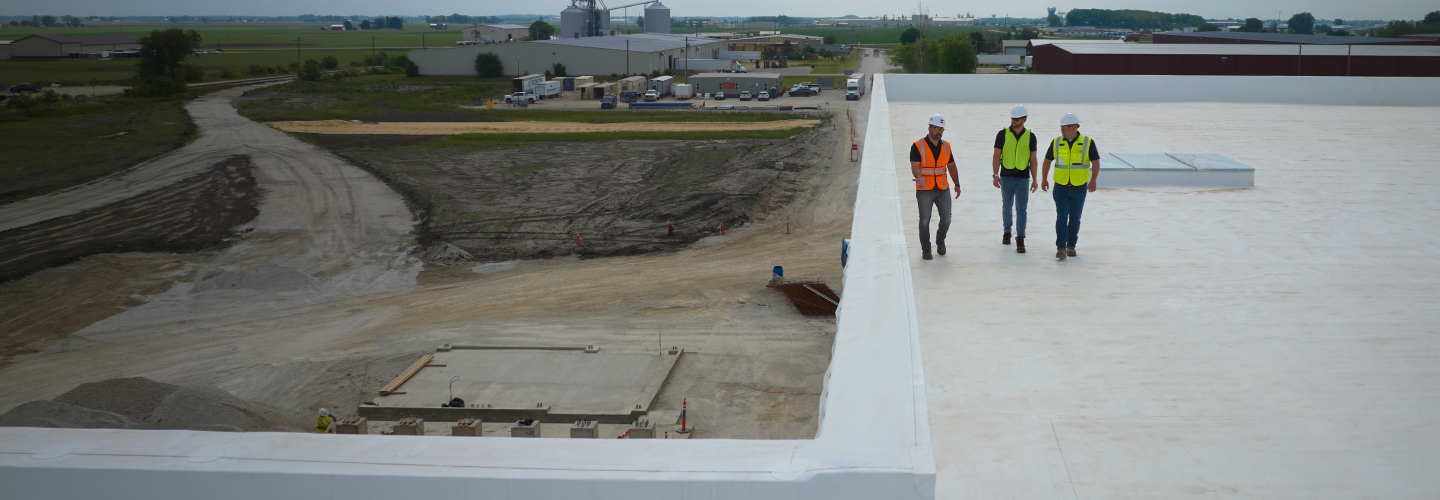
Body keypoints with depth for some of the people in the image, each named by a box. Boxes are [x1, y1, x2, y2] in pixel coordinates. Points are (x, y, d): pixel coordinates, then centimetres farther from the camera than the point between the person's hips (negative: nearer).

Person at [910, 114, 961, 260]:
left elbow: (951, 166, 17)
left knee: (946, 219, 2)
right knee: (925, 220, 2)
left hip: (943, 190, 4)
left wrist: (957, 184, 12)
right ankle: (926, 249, 16)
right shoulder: (918, 146, -8)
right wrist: (918, 178, -37)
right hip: (924, 191, -4)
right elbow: (915, 167, -17)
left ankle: (940, 241, 30)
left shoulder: (946, 146, 7)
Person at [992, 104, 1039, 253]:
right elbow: (996, 156, -1)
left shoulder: (1030, 136, 2)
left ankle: (1020, 240, -5)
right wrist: (995, 175, -9)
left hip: (1022, 178, -1)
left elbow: (1033, 160, 7)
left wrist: (1034, 180, 4)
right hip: (1006, 177, 1)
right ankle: (1007, 232, 32)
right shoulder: (1003, 134, -1)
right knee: (1006, 206, 13)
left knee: (1021, 209, -5)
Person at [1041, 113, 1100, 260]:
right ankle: (1061, 248, -9)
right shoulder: (1056, 142, 1)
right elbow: (1047, 160, 12)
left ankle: (1071, 246, 22)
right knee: (1061, 217, -9)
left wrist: (1093, 181, -17)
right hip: (1061, 187, 0)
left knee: (1075, 218, 9)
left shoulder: (1087, 142, -5)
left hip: (1079, 187, 0)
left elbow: (1096, 162, -5)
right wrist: (1044, 179, 9)